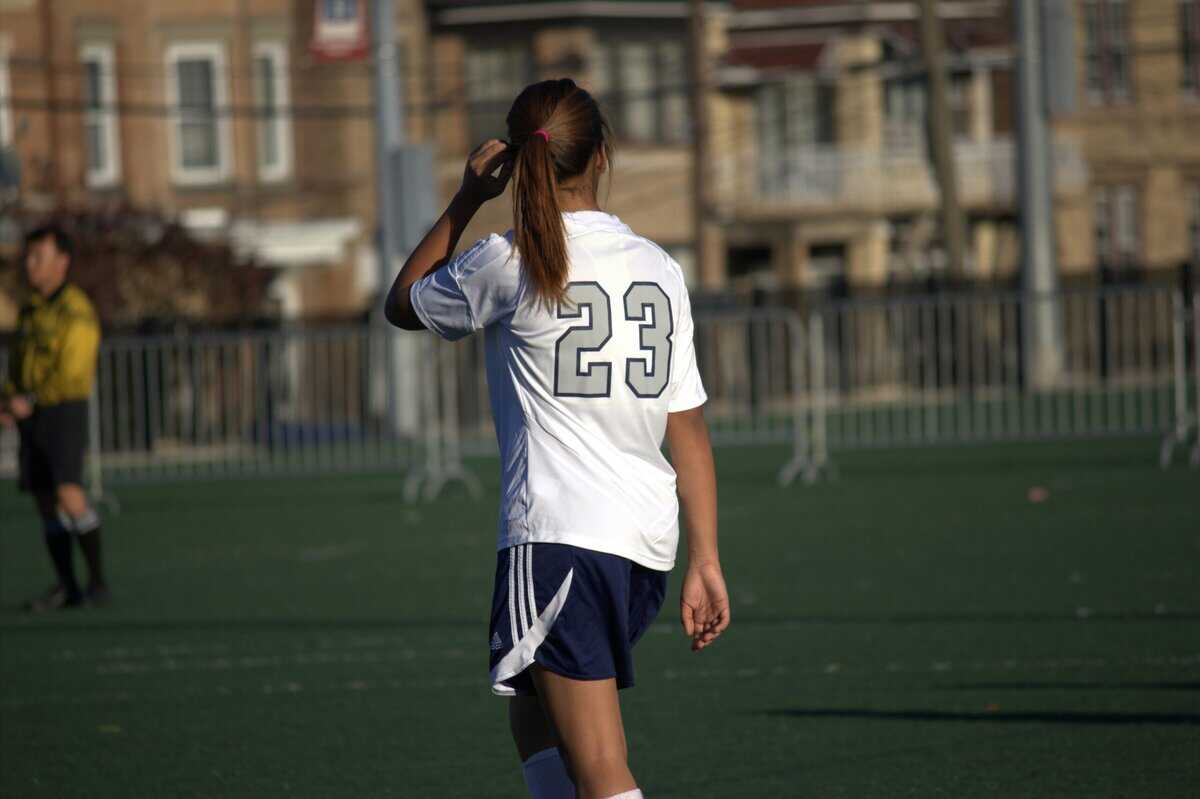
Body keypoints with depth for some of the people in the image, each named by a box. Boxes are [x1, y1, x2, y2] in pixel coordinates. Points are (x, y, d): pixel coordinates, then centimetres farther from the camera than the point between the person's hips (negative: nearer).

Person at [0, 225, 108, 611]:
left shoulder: (77, 311, -12)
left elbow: (73, 372, -19)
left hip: (65, 412, -8)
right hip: (33, 419, 8)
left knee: (69, 494, -19)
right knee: (45, 502, 6)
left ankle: (97, 578, -8)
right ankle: (66, 587, 13)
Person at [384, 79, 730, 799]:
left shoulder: (506, 264, -5)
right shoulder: (659, 267, 9)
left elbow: (403, 303, 16)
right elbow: (690, 428, 10)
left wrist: (467, 201, 19)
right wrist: (705, 561, 12)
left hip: (557, 536, -6)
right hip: (648, 539, 6)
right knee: (534, 715, 25)